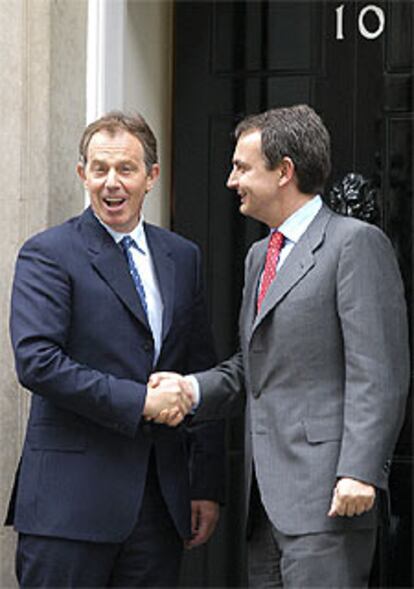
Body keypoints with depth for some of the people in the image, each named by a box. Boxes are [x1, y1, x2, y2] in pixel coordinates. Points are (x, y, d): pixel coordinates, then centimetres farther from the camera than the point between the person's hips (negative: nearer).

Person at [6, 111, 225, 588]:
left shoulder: (181, 257, 15)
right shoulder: (48, 254, -2)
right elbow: (36, 361, -14)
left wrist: (208, 486, 11)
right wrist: (136, 401, -17)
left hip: (160, 501, 5)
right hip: (70, 502, -5)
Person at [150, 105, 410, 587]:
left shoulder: (355, 243, -6)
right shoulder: (260, 257, 23)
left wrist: (360, 473, -20)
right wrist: (192, 388, 4)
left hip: (326, 493, -8)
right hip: (266, 495, 8)